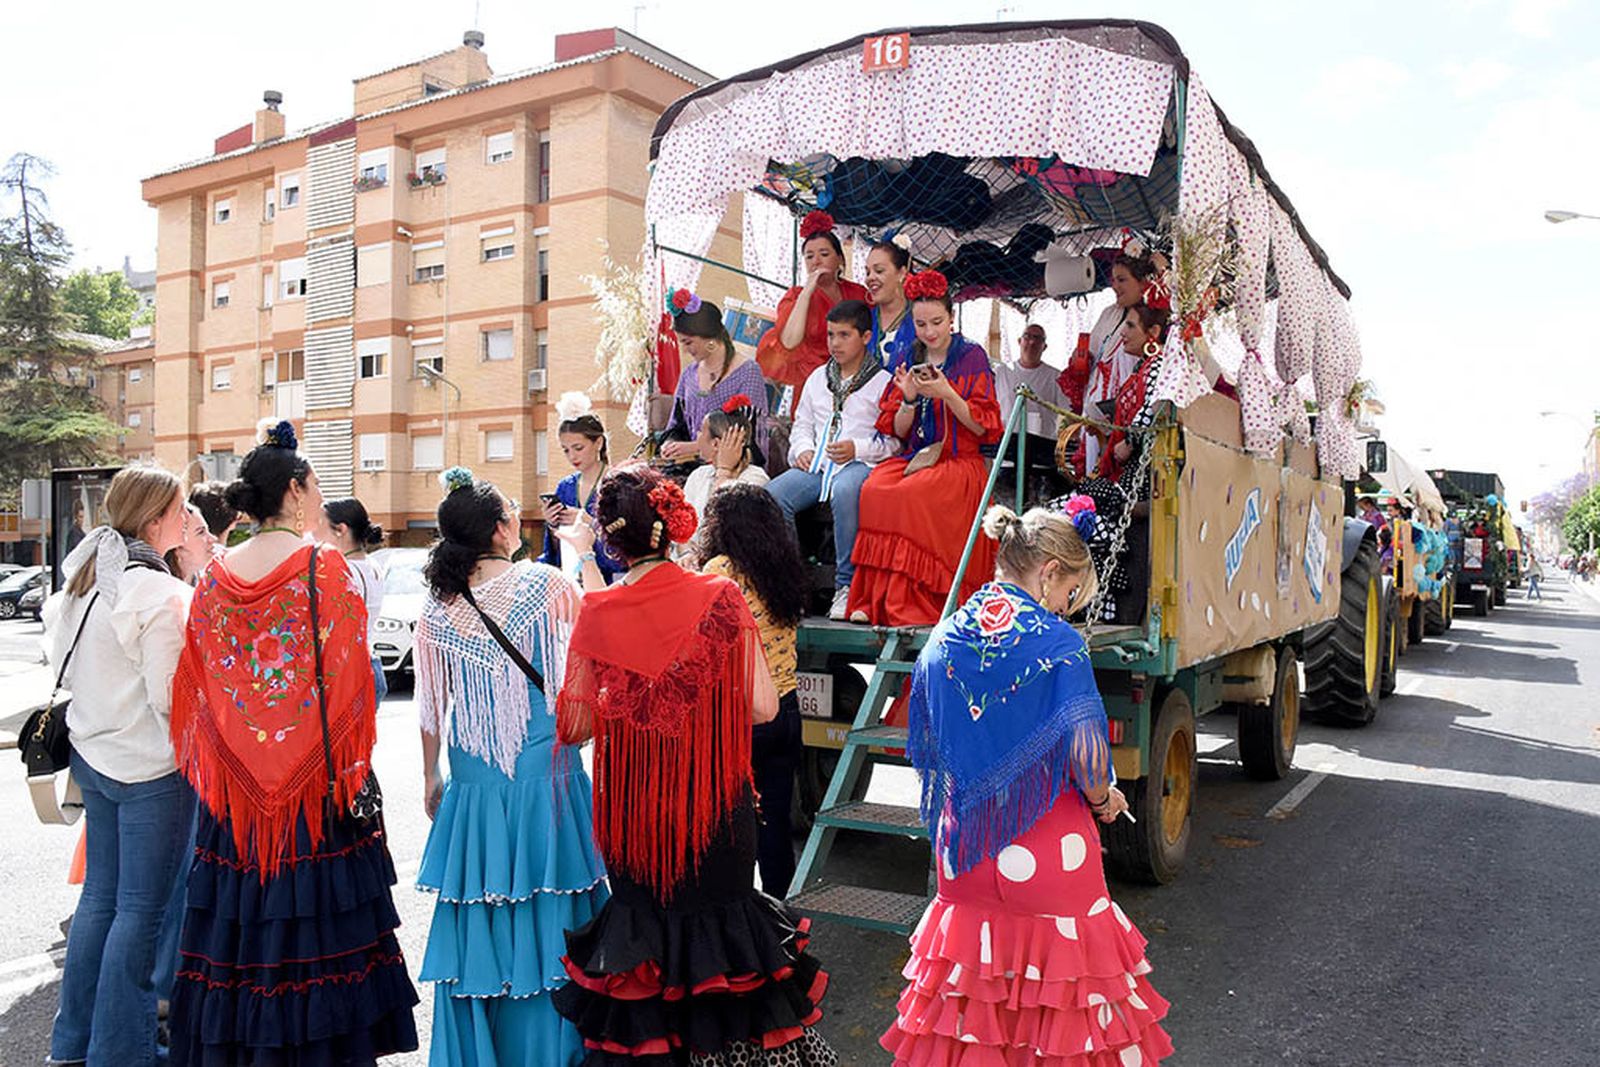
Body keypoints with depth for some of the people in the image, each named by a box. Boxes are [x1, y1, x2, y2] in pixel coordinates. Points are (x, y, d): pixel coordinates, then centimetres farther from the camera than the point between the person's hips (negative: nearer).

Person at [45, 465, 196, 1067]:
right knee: (141, 910, 2)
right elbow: (171, 696, -20)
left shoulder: (87, 578, 7)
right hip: (151, 769, -9)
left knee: (100, 897, 18)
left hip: (94, 757, 9)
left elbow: (62, 661, 16)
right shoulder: (158, 594, -20)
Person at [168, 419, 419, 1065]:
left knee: (239, 925, 12)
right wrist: (356, 781, -7)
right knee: (314, 913, 4)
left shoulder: (216, 577, 5)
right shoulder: (325, 567, -10)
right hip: (315, 789, -5)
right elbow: (347, 684, -13)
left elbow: (195, 693, 8)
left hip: (236, 794, 5)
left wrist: (217, 773, 17)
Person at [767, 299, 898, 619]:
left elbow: (894, 438, -1)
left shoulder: (883, 382, 6)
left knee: (844, 491, -41)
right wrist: (803, 449, 7)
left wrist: (857, 448, -16)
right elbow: (802, 422, 28)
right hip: (817, 462, 5)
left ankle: (846, 586, -29)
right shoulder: (818, 377, 24)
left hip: (859, 464, -5)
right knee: (772, 495, -24)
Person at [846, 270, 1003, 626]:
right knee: (873, 488, -27)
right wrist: (909, 398, -7)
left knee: (910, 495, -33)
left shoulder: (972, 357, 3)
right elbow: (897, 431, 12)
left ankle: (910, 604, -27)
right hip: (916, 458, 4)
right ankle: (875, 601, -24)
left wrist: (946, 393, -16)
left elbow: (983, 427, -4)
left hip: (960, 462, -4)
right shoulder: (911, 361, 16)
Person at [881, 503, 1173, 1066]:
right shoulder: (1058, 644, -15)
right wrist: (1103, 797, 3)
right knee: (1056, 956, 12)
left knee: (971, 958, 18)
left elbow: (925, 749, 8)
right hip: (1046, 845, -5)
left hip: (967, 841, 5)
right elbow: (1085, 752, -17)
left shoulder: (942, 640, 1)